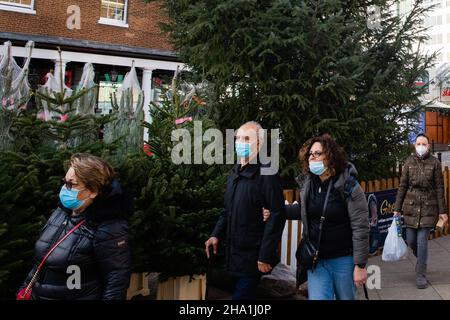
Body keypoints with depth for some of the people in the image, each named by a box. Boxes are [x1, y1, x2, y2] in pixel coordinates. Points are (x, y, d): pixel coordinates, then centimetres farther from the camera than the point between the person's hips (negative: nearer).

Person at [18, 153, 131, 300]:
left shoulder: (108, 228, -25)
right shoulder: (62, 212, 0)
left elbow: (116, 280, -22)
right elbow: (41, 261, 11)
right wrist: (25, 288, 13)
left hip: (80, 296, -7)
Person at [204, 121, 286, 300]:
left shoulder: (266, 174, -14)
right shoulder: (235, 173, 12)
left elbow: (276, 215, -19)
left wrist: (266, 256, -20)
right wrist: (216, 234, 6)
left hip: (253, 256, -8)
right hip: (234, 252, 8)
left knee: (241, 296, -4)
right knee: (245, 294, 19)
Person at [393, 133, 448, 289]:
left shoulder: (434, 163, -2)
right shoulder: (409, 162, 3)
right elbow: (402, 186, 4)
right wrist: (397, 208, 3)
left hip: (428, 207, -2)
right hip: (411, 206, 2)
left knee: (422, 241, -4)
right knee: (411, 240, 7)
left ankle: (421, 274, 9)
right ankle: (421, 260, 38)